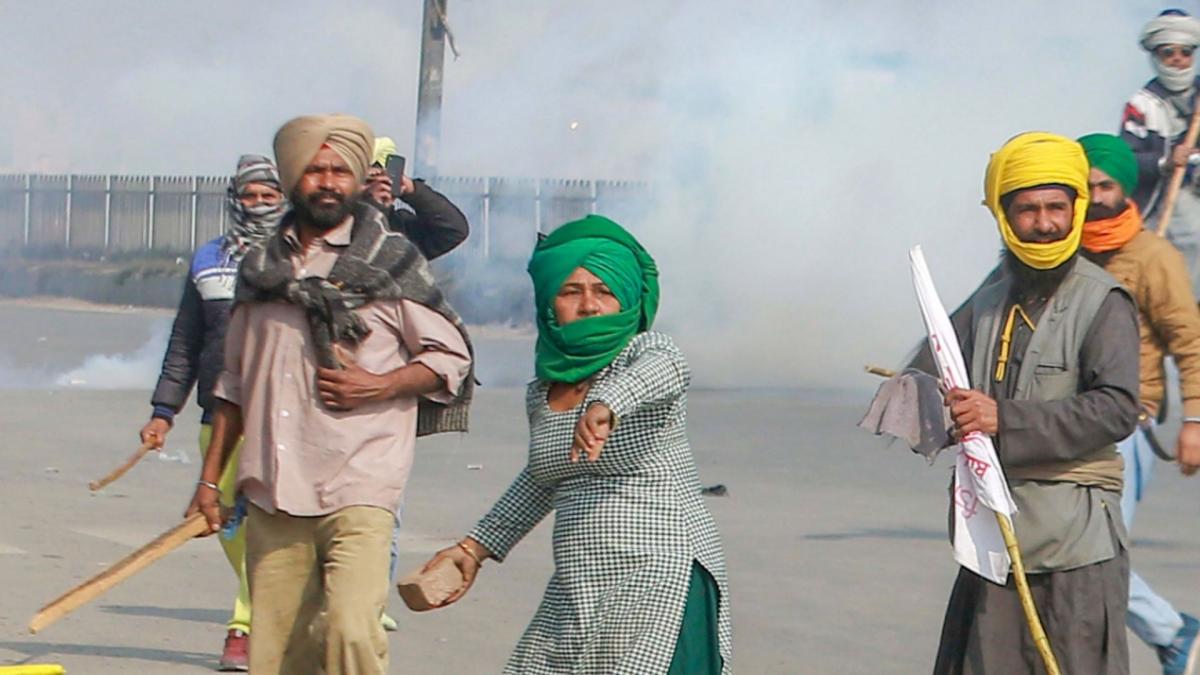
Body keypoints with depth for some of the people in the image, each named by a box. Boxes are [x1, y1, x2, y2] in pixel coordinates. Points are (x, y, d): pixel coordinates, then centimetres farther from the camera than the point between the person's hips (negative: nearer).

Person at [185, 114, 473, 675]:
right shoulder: (260, 268, 16)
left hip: (358, 487, -4)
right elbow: (234, 383, 22)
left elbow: (452, 356, 7)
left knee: (351, 630, -22)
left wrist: (379, 386, -9)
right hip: (271, 494, 4)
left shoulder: (391, 261, 5)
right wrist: (210, 476, 18)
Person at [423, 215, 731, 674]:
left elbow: (668, 370, -32)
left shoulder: (643, 350, -6)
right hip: (578, 592, 7)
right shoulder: (542, 394, 13)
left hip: (662, 580, -7)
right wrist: (475, 549, 32)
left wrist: (607, 403, -52)